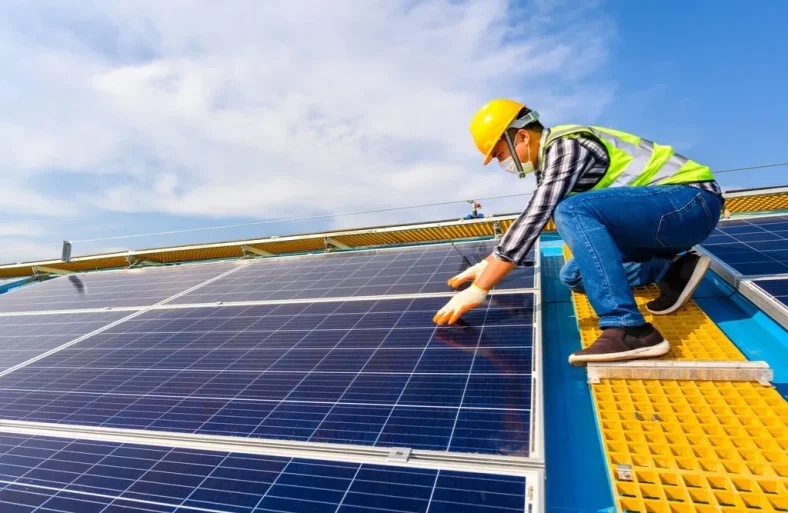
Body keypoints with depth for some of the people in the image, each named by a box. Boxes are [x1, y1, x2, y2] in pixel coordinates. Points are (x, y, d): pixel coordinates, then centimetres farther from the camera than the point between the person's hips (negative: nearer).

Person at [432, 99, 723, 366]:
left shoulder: (565, 146, -18)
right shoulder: (550, 158, 11)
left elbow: (533, 220, -27)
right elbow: (532, 219, 21)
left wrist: (478, 290, -26)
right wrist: (487, 264, 16)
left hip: (694, 200, -9)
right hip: (662, 209, 9)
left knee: (573, 212, -32)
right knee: (573, 276, 7)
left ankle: (630, 330, -34)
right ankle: (673, 270, 3)